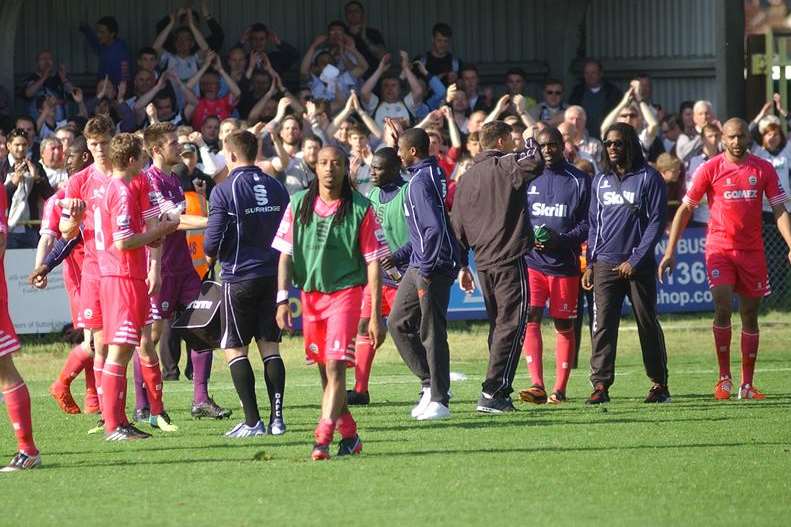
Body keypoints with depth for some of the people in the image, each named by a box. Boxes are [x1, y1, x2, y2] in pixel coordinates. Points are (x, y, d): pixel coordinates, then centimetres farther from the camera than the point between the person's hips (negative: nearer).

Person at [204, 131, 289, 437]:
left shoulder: (224, 191, -12)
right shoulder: (276, 188, 6)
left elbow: (212, 243, -12)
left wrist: (210, 254, 10)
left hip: (239, 277, -5)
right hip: (273, 274, 5)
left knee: (234, 348, 3)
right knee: (269, 346, 10)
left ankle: (252, 422, -4)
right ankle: (277, 418, 3)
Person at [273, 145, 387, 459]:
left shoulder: (360, 209, -6)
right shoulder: (299, 205, 2)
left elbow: (373, 262, -4)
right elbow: (286, 254, 8)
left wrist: (375, 316, -7)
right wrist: (283, 299, -2)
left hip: (346, 290, -4)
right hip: (310, 292, 4)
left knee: (335, 366, -16)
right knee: (325, 370, 9)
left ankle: (323, 438, -19)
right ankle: (349, 436, 23)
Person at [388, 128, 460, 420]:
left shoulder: (420, 182, -17)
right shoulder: (434, 174, 14)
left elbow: (434, 228, -26)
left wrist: (425, 271, -21)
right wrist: (399, 256, 21)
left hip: (433, 266, -10)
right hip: (419, 265, 10)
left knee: (432, 333, -4)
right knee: (399, 323, 14)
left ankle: (439, 400, 2)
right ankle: (430, 383, 18)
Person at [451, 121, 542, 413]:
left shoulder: (467, 178, 14)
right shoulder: (507, 166, -7)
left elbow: (457, 225, 16)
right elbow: (534, 163, -27)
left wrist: (462, 265, 22)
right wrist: (530, 144, -4)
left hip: (483, 263, 7)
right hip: (509, 260, -7)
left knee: (498, 325, 16)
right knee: (511, 326, -6)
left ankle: (500, 391, 15)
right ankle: (492, 393, -13)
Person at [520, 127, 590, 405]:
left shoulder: (579, 181, 1)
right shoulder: (527, 178, 8)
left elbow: (588, 224, -1)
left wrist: (561, 240, -16)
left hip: (565, 264, -1)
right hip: (532, 261, 1)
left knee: (564, 325, 5)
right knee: (530, 319, -14)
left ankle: (560, 388, 12)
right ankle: (537, 385, -20)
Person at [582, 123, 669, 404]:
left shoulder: (648, 178, -1)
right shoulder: (601, 180, 14)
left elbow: (656, 222, -5)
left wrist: (635, 260, -10)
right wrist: (590, 263, 10)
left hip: (639, 264, -3)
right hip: (605, 264, 3)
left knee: (648, 324, 4)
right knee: (603, 325, -7)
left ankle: (659, 383, 14)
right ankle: (600, 384, -9)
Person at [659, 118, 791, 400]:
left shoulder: (764, 169, 1)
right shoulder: (710, 169, -4)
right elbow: (685, 209, 1)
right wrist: (670, 251, -4)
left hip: (752, 250, 2)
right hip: (719, 247, -2)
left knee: (750, 315, 6)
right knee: (723, 306, -17)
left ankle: (747, 384, 13)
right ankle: (724, 377, -8)